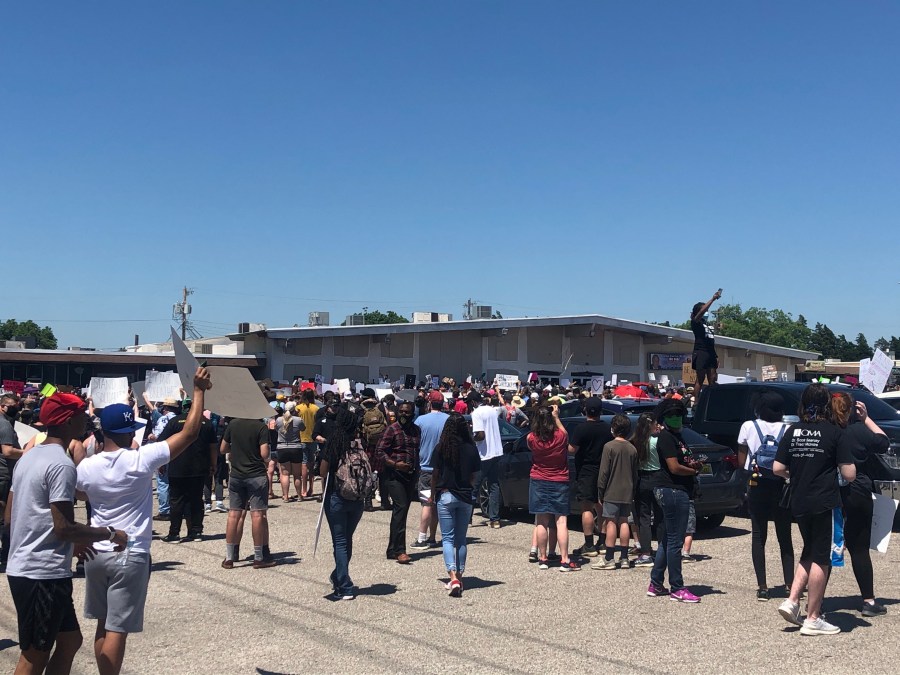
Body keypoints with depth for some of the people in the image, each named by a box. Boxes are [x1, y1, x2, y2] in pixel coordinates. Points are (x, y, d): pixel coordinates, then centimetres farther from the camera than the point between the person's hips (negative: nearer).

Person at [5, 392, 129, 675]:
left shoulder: (29, 457, 11)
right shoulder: (61, 464, -18)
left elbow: (9, 516, 17)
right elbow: (64, 527, -23)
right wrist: (110, 533, -9)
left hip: (22, 568, 10)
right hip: (44, 574, -9)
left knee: (70, 639, 18)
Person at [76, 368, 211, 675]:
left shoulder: (87, 466, -3)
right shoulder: (140, 459, -16)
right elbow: (190, 433, -15)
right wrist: (199, 391, -10)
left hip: (96, 553, 5)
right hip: (130, 556, -5)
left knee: (103, 624, 17)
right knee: (117, 629, -1)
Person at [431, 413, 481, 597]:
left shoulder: (441, 448, -9)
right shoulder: (471, 449, -4)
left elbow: (435, 474, -2)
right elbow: (473, 476, 4)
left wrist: (433, 493, 13)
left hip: (445, 496, -2)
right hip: (465, 497, 2)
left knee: (447, 538, 0)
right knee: (461, 539, 14)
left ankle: (453, 577, -16)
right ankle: (459, 577, 19)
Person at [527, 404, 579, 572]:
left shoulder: (532, 438, -11)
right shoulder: (561, 437, -13)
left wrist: (541, 418, 8)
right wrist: (556, 417, 13)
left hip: (538, 481, 1)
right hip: (560, 483, -1)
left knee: (542, 522, 6)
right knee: (561, 521, 1)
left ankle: (542, 559, 11)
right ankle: (564, 561, -1)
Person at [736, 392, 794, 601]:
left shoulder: (748, 427, -4)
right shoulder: (788, 430, -5)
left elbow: (741, 461, 1)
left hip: (757, 486, -1)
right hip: (781, 487, 1)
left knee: (758, 536, 5)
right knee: (784, 536, 13)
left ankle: (762, 586, 0)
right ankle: (790, 584, 12)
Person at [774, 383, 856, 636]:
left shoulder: (793, 431, 4)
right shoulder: (833, 432, -10)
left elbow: (777, 468, 3)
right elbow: (849, 474, -11)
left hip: (799, 503, 5)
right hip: (825, 504, -5)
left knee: (809, 554, 23)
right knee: (821, 559, 3)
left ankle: (792, 601, 12)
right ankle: (812, 619, 8)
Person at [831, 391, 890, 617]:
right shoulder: (859, 431, -8)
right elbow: (884, 443, 9)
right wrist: (866, 419, 13)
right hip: (857, 495, -1)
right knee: (859, 549, 10)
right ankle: (868, 601, 13)